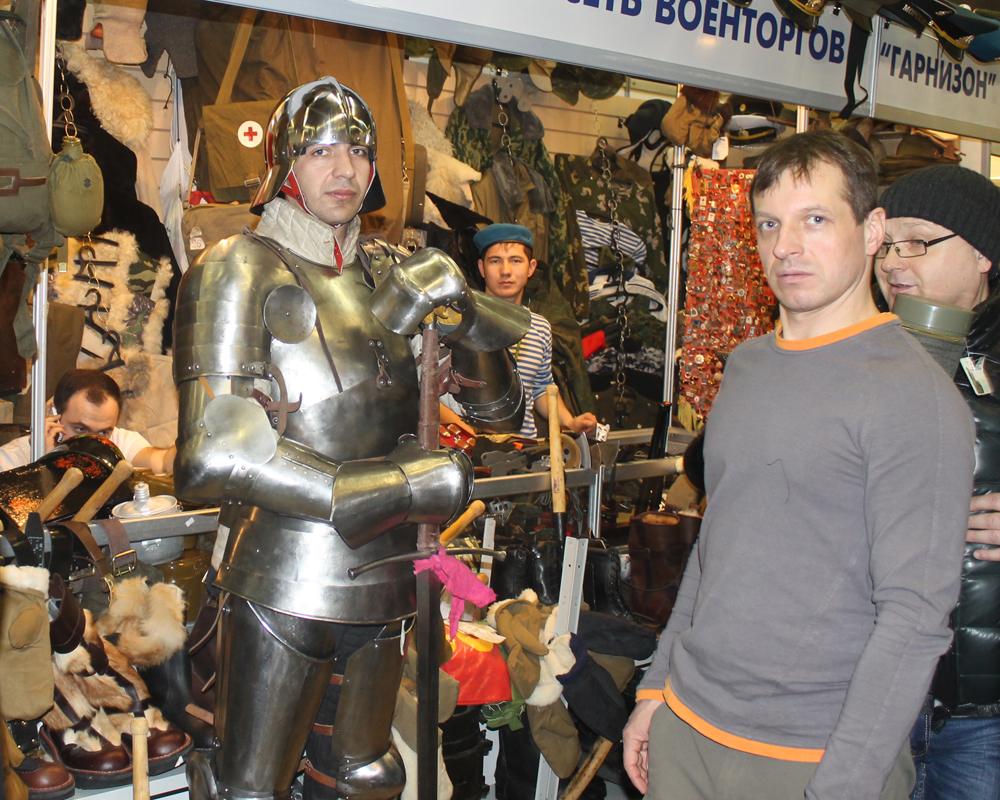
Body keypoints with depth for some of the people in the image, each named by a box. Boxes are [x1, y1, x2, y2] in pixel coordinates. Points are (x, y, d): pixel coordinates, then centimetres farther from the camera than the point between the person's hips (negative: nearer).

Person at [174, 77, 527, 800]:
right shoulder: (241, 271, -10)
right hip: (286, 582, -5)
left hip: (385, 578, 6)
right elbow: (215, 459, -21)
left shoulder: (389, 273, 6)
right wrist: (407, 486, -21)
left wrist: (462, 312, -11)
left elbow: (501, 413, 9)